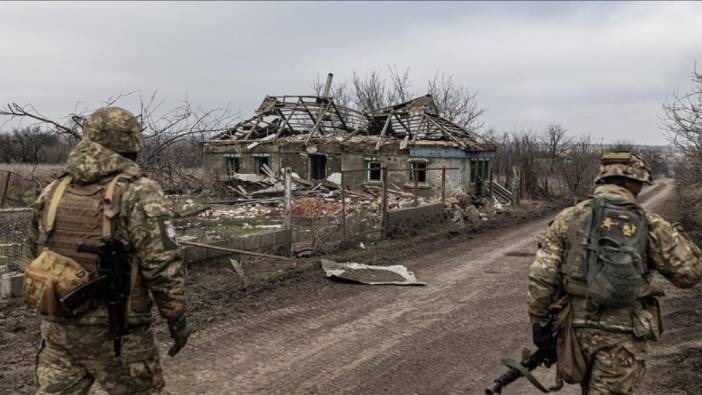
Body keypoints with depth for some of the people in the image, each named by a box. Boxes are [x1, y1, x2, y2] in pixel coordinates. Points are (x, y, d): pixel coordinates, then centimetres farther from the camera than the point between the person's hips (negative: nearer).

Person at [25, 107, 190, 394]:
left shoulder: (51, 193, 4)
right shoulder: (139, 194, -15)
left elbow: (37, 253, 15)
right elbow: (164, 266, -18)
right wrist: (177, 318, -5)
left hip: (59, 329, 5)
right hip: (117, 334, -5)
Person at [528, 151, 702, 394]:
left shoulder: (568, 218, -1)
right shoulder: (650, 225, -3)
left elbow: (541, 275, -5)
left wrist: (539, 320, 4)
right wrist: (676, 235, 19)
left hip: (578, 328, 2)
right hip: (625, 335, -2)